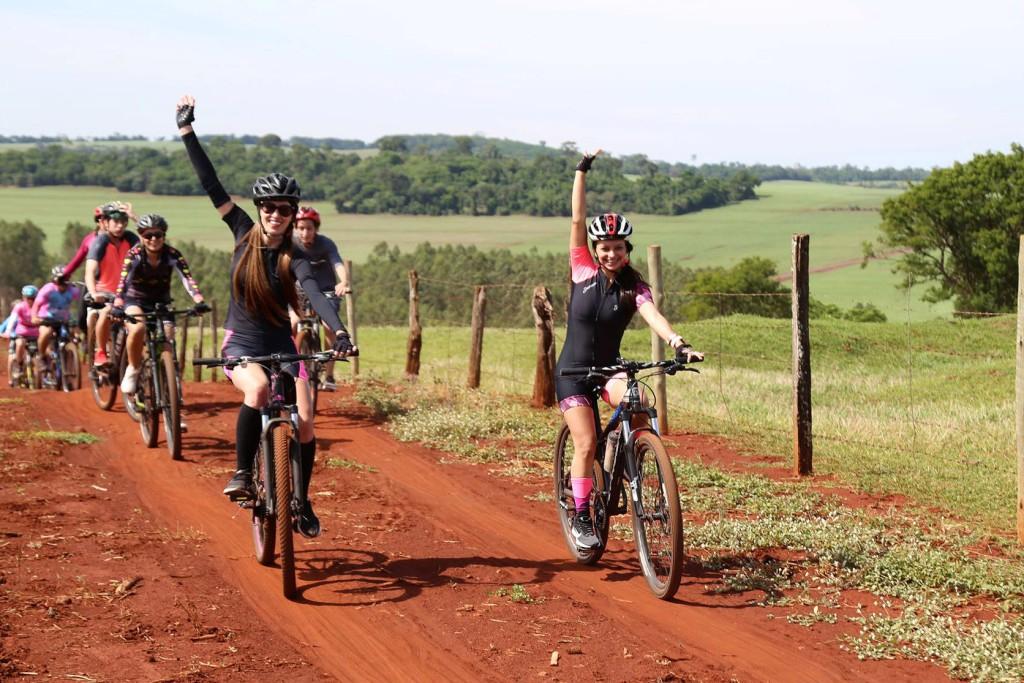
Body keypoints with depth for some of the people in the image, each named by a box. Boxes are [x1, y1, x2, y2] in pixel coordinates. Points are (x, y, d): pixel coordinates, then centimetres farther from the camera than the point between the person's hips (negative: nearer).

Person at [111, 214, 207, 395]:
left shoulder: (172, 255, -18)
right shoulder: (134, 254, -20)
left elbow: (187, 278, -30)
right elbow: (123, 280, -31)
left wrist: (199, 301, -47)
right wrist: (117, 305, -49)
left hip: (161, 302, 2)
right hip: (136, 300, -2)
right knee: (138, 328, -33)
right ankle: (133, 370, -11)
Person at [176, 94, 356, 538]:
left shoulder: (293, 259, -11)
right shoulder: (244, 233, -5)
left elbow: (314, 293, -30)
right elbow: (211, 186, -7)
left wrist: (339, 332, -49)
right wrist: (187, 131, -9)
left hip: (281, 347, 1)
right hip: (240, 345, 0)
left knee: (304, 425, -10)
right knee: (258, 389, -34)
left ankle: (302, 503, 13)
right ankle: (242, 472, -19)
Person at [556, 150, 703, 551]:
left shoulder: (634, 287, -5)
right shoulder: (584, 272, -5)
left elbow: (653, 315, -23)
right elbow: (577, 220, -9)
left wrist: (677, 342, -43)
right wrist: (582, 171, -11)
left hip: (609, 368, 1)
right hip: (573, 371, -1)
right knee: (586, 444, -12)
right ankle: (581, 518, 2)